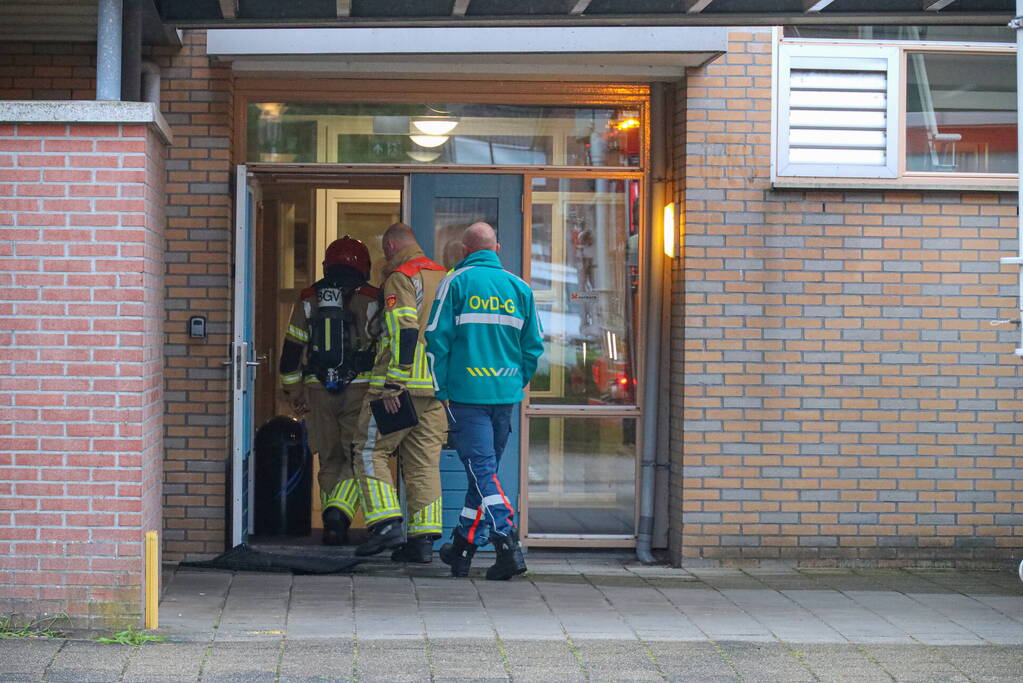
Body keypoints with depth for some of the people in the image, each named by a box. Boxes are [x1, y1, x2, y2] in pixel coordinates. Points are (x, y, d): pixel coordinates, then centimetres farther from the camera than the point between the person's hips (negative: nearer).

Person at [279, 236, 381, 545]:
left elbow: (291, 349, 9)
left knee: (329, 459, 12)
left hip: (319, 391, 3)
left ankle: (332, 523, 13)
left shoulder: (308, 299, 8)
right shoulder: (370, 299, -1)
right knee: (357, 457, 1)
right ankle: (339, 511, -19)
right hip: (359, 390, -3)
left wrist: (293, 392, 15)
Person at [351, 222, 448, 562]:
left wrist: (392, 384, -21)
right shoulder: (444, 278, 17)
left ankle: (386, 524, -10)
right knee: (424, 461, 8)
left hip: (401, 385, -7)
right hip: (437, 389, 7)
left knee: (370, 451, 1)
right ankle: (423, 538, 5)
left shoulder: (401, 278, -8)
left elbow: (403, 332, -19)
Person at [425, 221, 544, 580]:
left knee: (482, 470, -7)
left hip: (468, 392, -4)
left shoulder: (457, 282, -2)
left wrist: (442, 389, 0)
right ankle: (463, 548, 23)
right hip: (506, 394, 5)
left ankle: (508, 544, -20)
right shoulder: (520, 287, 10)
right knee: (484, 469, 14)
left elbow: (438, 338, -6)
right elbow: (533, 347, 10)